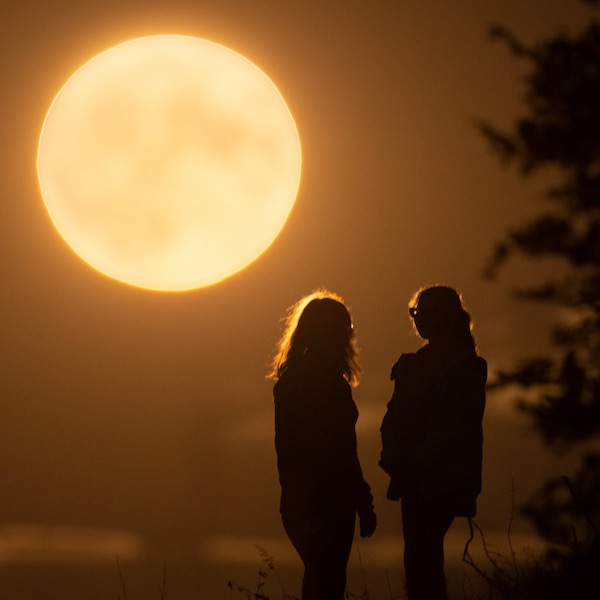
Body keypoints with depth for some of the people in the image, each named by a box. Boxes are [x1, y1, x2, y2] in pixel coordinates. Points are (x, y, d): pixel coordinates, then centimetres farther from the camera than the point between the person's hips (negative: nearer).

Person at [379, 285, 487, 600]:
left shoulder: (465, 367, -7)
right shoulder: (413, 364, 15)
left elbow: (457, 427, -14)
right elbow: (394, 418, 12)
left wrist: (413, 465, -17)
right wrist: (396, 463, -4)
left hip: (441, 482, -7)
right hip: (415, 480, 7)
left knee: (420, 559, -13)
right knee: (421, 560, 8)